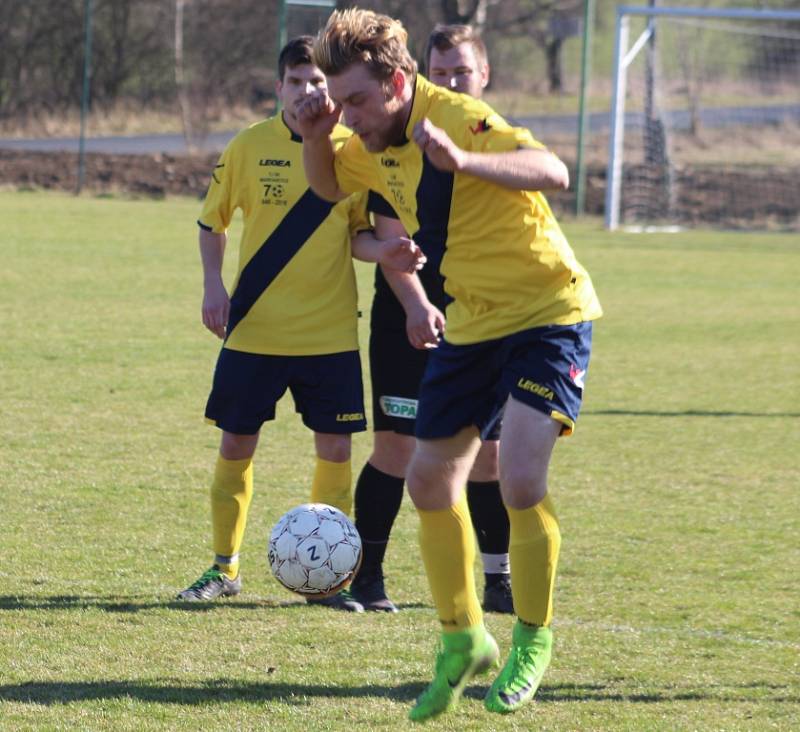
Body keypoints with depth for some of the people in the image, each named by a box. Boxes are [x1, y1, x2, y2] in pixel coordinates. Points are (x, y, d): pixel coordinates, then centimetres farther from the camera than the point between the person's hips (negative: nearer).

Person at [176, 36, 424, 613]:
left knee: (335, 448, -1)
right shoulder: (250, 147, -1)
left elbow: (359, 234, 6)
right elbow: (212, 221, 9)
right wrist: (213, 284, -4)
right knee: (236, 444, 3)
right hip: (254, 328, 0)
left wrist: (385, 253, -15)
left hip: (330, 332, 0)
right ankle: (225, 569, 17)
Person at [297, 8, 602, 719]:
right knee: (431, 479, 8)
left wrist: (462, 160, -52)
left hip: (549, 314, -8)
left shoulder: (460, 119, -24)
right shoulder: (377, 143, 0)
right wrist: (315, 138, -2)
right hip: (473, 325, 8)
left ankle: (533, 641, 0)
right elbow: (327, 185, 21)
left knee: (520, 479, -20)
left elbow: (553, 172, -38)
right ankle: (463, 640, 25)